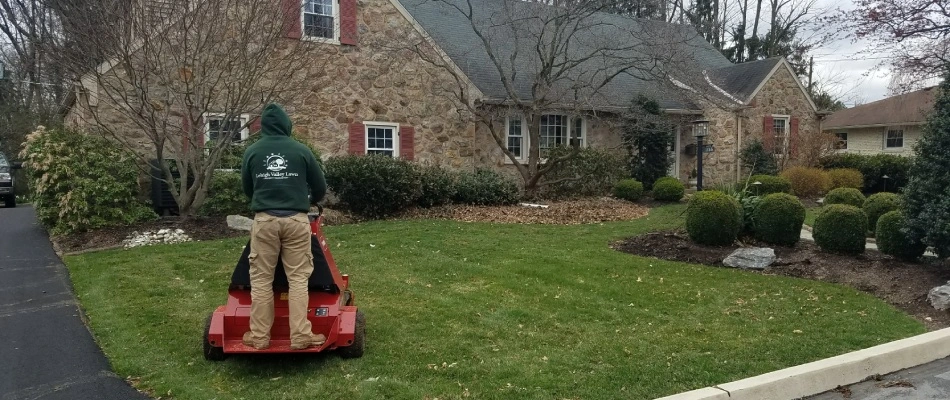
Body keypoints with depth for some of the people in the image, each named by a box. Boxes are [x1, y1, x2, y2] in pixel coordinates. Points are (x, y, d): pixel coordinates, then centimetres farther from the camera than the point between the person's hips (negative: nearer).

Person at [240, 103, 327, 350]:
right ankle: (301, 336, 1)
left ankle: (259, 337, 12)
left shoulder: (252, 152, 5)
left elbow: (246, 188, 18)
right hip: (296, 219, -1)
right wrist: (309, 201, 33)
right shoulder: (301, 151, 3)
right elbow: (320, 188, 11)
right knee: (298, 278, 2)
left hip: (264, 220, 1)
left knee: (261, 279, 8)